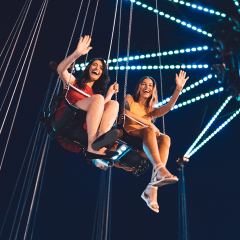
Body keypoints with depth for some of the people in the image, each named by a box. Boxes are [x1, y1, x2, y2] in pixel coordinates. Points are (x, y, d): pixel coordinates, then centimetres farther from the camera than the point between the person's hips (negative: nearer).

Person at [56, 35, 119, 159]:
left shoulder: (95, 92, 29)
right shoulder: (73, 81, 18)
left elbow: (99, 109, 11)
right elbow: (61, 69, -4)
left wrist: (109, 94, 12)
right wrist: (77, 54, -17)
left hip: (83, 125, 4)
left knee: (113, 104, -14)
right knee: (98, 98, -24)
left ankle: (99, 144, -42)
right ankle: (92, 146, -42)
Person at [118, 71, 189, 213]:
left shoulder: (151, 110, 25)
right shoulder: (130, 99, 16)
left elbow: (168, 107, 4)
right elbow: (127, 113, -7)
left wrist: (178, 89, -9)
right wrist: (149, 124, -14)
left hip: (144, 147, 4)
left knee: (165, 139, -26)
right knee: (149, 130, -31)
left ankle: (153, 189, -41)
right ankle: (159, 169, -56)